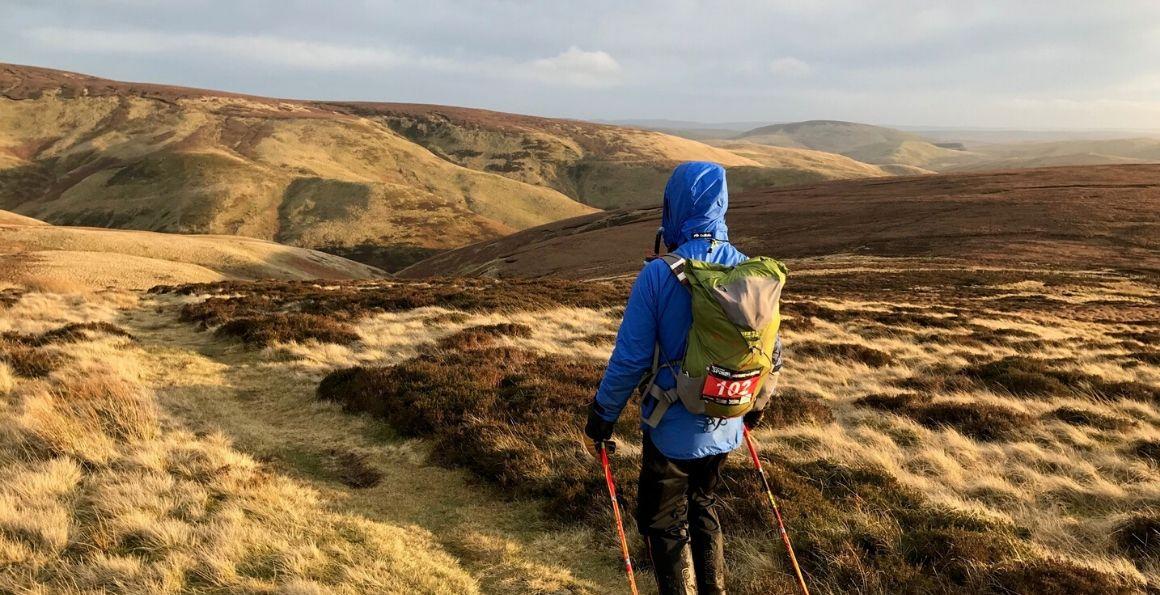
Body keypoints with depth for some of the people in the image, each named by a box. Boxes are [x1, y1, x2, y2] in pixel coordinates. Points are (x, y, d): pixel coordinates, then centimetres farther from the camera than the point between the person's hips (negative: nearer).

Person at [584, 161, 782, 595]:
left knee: (663, 524, 13)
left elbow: (629, 358, -18)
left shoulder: (658, 275, -22)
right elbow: (770, 349, 4)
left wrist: (601, 416, -4)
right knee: (703, 507, 27)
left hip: (673, 429, -5)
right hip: (725, 426, 6)